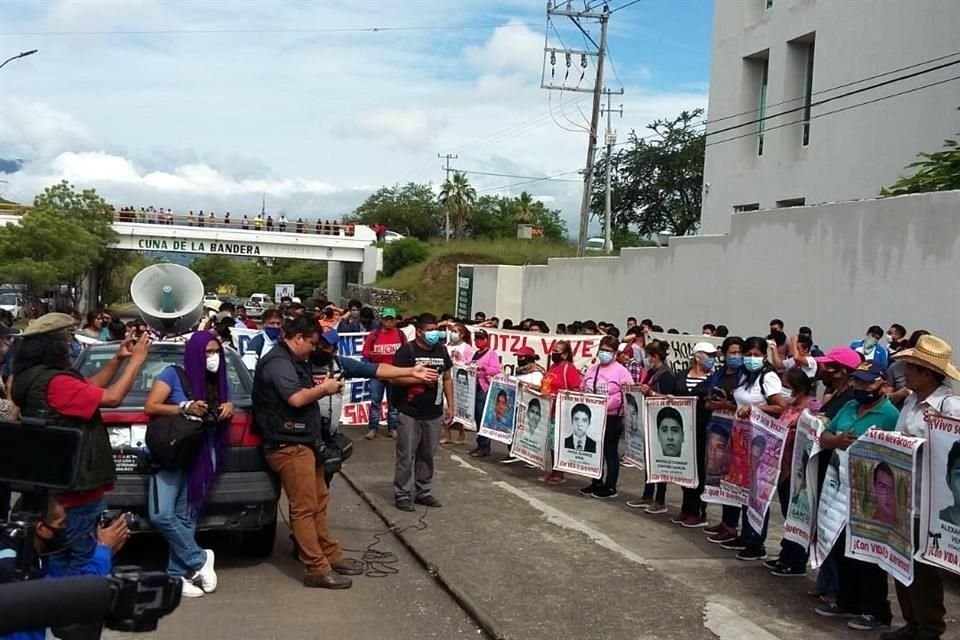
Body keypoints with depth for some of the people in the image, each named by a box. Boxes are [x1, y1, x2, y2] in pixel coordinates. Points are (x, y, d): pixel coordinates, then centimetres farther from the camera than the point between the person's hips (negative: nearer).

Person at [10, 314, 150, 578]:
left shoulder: (34, 378, 9)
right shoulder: (54, 382, -23)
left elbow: (87, 390, 18)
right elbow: (112, 398, -22)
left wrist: (117, 359, 12)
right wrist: (136, 360, -11)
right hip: (75, 489, -10)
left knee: (58, 559, 19)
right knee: (80, 562, 0)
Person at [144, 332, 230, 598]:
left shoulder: (219, 382, 11)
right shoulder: (173, 375, -4)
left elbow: (226, 411, 24)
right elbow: (150, 407, -8)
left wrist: (229, 408, 0)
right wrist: (185, 408, -19)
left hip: (201, 459, 4)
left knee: (186, 518, 1)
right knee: (161, 515, -16)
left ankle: (178, 574, 7)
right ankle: (199, 560, -2)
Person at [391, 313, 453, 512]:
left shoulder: (441, 350, 9)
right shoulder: (406, 351, -10)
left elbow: (447, 378, 15)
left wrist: (450, 405, 11)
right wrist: (419, 378, -22)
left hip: (434, 414, 5)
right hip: (410, 414, -5)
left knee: (427, 455, 13)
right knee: (406, 455, 0)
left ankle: (424, 492, 24)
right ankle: (402, 495, 8)